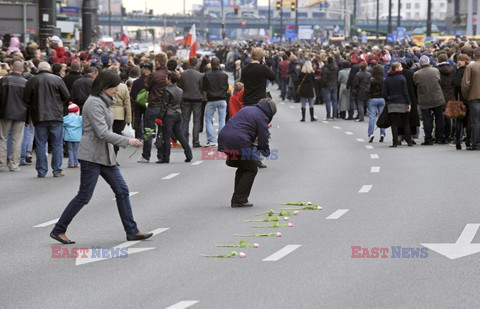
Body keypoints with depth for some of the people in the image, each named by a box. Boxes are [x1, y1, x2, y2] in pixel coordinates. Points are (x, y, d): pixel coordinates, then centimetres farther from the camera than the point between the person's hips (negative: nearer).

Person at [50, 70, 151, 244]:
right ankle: (59, 230, 4)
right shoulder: (94, 103, -16)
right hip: (92, 156, -10)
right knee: (84, 196, -6)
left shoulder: (103, 102, 14)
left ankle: (132, 231, 7)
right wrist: (127, 141, -19)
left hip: (105, 155, 10)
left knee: (122, 191, 5)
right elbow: (103, 133, -22)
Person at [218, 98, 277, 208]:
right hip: (238, 143, -8)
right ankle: (240, 200, 2)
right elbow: (263, 140, -4)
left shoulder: (246, 109, 24)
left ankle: (237, 199, 22)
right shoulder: (262, 117, -2)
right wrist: (266, 152, 15)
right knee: (251, 170, 8)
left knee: (242, 168, 24)